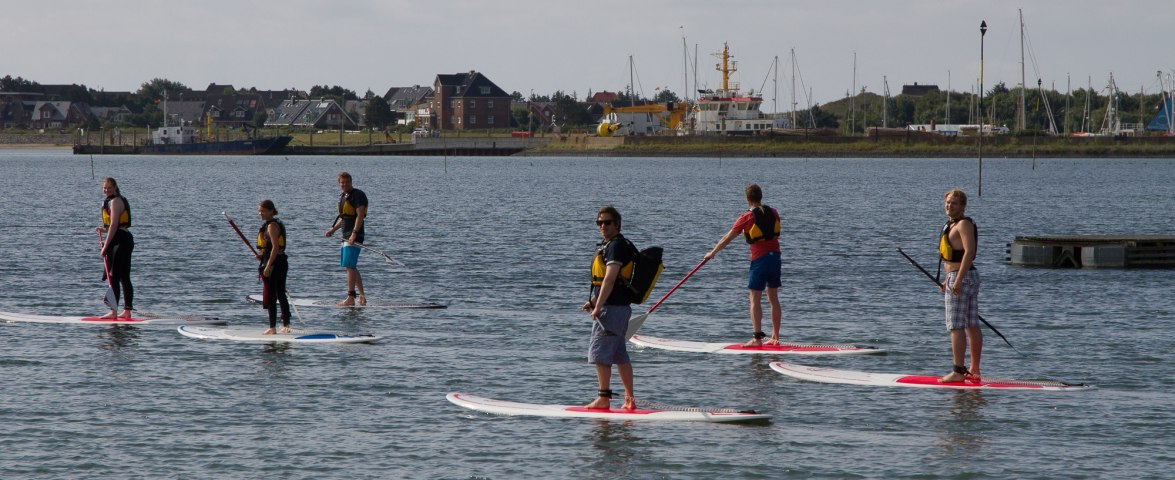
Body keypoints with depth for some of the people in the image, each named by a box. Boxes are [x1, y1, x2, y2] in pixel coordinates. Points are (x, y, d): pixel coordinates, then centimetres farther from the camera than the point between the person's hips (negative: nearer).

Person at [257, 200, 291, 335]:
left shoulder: (271, 226, -15)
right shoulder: (278, 224, 15)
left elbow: (275, 247, -22)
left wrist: (268, 266, -24)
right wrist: (263, 256, 11)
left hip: (274, 263, -10)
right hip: (282, 262, 10)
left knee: (270, 296, -5)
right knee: (281, 294, 14)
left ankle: (272, 327, -3)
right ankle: (286, 325, 19)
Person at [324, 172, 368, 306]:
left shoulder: (357, 195, -10)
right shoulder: (343, 196, 18)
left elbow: (360, 215, -19)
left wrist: (354, 233, -26)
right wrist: (333, 229, 20)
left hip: (354, 236, -10)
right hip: (346, 236, 10)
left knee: (350, 266, -12)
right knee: (352, 267, 12)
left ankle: (350, 298, -14)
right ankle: (362, 297, 16)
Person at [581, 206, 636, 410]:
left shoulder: (616, 246, -14)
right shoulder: (608, 245, 18)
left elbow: (610, 279, -21)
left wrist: (598, 307, -21)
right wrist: (594, 301, 19)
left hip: (611, 308, -10)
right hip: (621, 307, 10)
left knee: (599, 352, -7)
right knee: (620, 355, 12)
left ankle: (604, 398, -6)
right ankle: (630, 398, 14)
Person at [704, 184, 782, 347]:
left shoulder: (747, 217, -9)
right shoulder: (773, 213, 6)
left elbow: (727, 238, -4)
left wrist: (713, 252, 8)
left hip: (759, 259, -6)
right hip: (775, 256, 6)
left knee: (755, 299, -2)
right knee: (774, 298, 11)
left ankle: (757, 338, -10)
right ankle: (775, 338, 13)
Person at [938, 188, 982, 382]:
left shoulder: (964, 224, -13)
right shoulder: (952, 225, 18)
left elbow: (969, 252, -23)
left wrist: (958, 280, -27)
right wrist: (949, 280, 23)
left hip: (960, 278, -11)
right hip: (971, 277, 11)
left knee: (956, 326, -11)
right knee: (972, 326, 12)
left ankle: (958, 372, -14)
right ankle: (974, 370, 17)